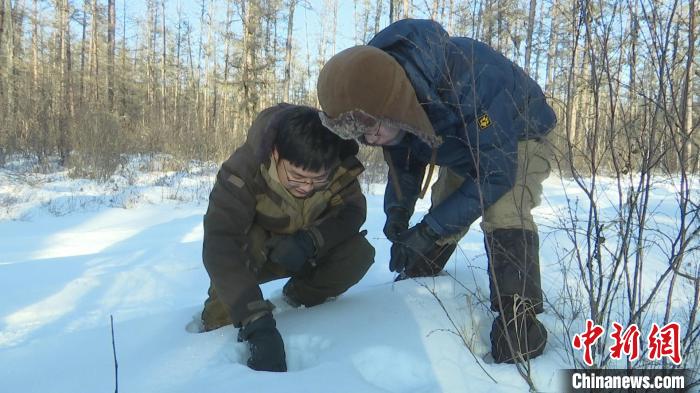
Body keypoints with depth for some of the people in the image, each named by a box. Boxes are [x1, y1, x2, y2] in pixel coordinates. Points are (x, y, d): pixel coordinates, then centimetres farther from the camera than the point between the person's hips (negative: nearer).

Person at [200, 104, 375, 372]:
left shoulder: (339, 169, -27)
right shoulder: (243, 171, -38)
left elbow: (353, 210, -16)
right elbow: (220, 246, -45)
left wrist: (310, 240, -39)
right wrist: (258, 324, -54)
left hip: (307, 251, 4)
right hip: (257, 249, -3)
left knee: (359, 253, -24)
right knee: (236, 251, -38)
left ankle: (299, 299, 3)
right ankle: (219, 320, -10)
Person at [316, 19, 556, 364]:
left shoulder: (470, 80, -46)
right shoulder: (380, 95, -24)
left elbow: (495, 173, -37)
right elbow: (403, 160, -3)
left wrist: (430, 229, -34)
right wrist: (397, 213, -15)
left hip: (518, 139, -6)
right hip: (464, 146, 6)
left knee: (504, 215, -30)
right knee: (441, 215, 6)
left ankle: (520, 316, -19)